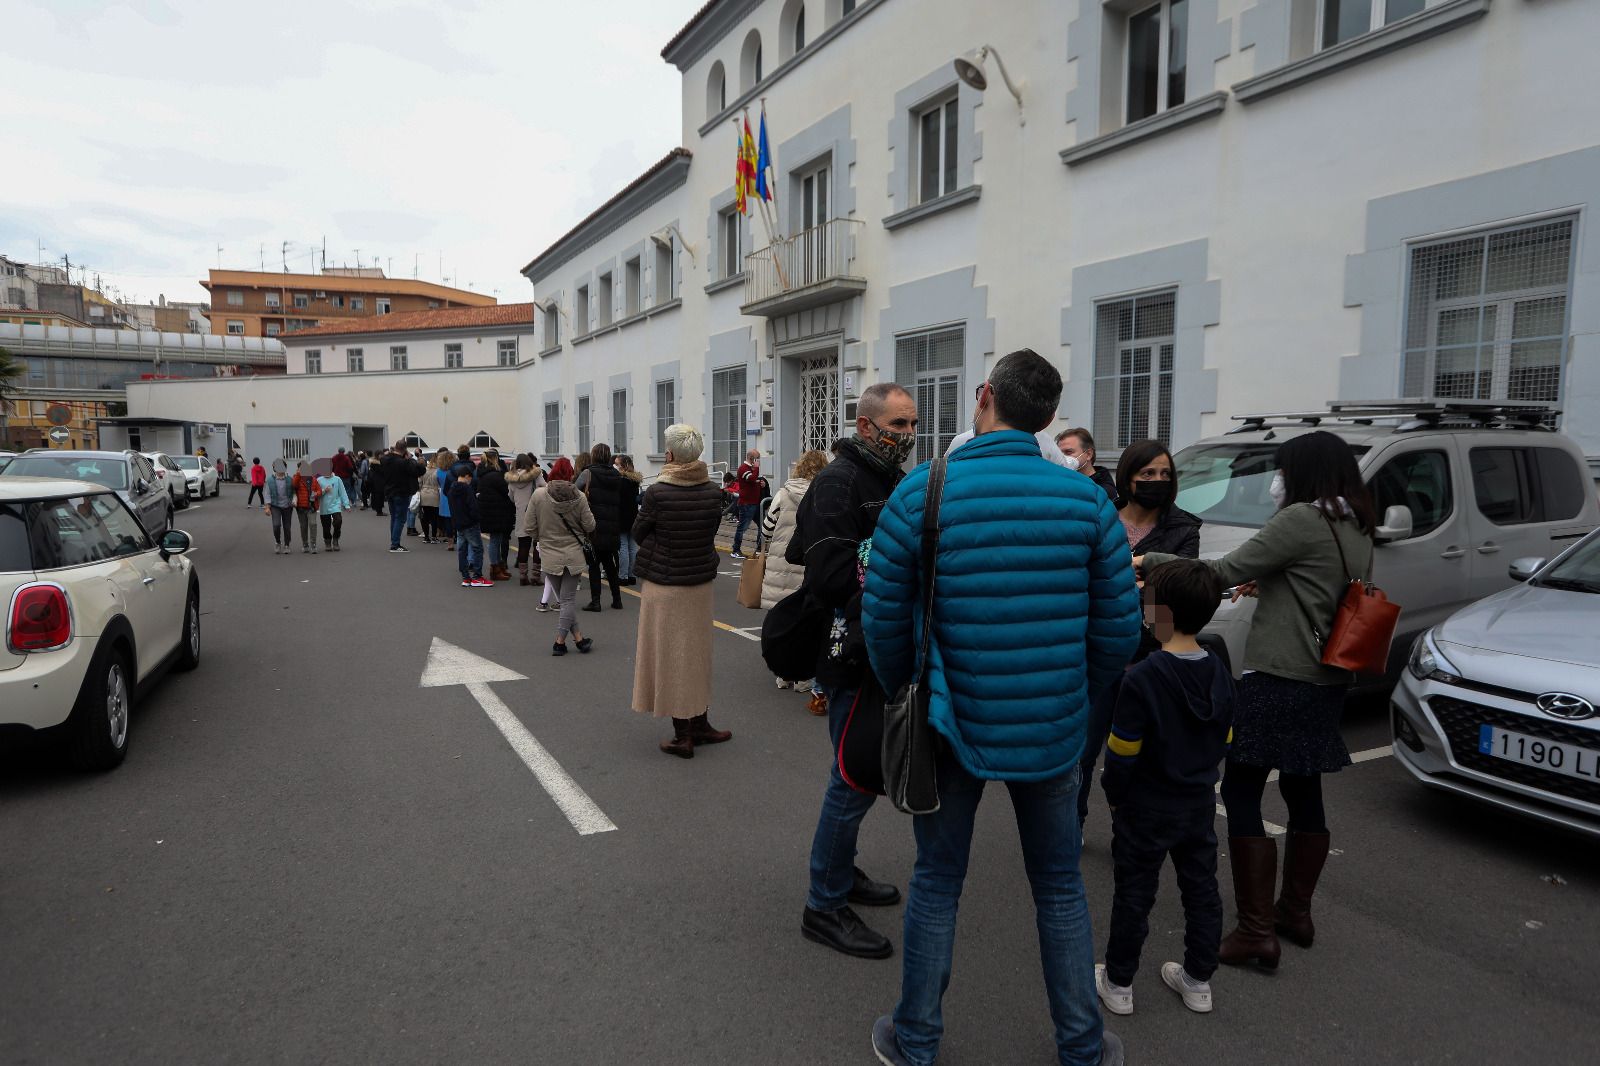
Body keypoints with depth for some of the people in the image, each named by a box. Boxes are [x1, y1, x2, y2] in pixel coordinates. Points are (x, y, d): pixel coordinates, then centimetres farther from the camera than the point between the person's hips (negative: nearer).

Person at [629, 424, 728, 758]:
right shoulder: (713, 492, -5)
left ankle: (683, 734, 10)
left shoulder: (656, 492, -17)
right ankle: (700, 724, 26)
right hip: (701, 580, 4)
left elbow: (638, 533, -3)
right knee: (697, 652, 17)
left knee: (669, 654, 5)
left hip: (662, 582, -4)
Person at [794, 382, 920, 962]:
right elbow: (831, 575, -26)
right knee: (854, 778, -2)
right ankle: (825, 907, 13)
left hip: (880, 650, 10)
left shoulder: (890, 481, 15)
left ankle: (840, 872, 38)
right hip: (853, 653, -10)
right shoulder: (840, 481, -16)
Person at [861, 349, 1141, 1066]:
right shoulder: (1086, 500, -7)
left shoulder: (919, 493, -12)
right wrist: (1077, 700, 13)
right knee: (1060, 890, 21)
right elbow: (1119, 627, -3)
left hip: (953, 723, -1)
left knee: (936, 885, 17)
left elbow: (883, 620, -8)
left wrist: (906, 697, 10)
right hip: (1052, 731, 2)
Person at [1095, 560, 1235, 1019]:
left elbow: (1122, 752, -19)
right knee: (1202, 890, 18)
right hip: (1201, 804, 6)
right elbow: (1224, 741, 6)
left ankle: (1118, 982, 22)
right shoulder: (1220, 673, -4)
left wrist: (1115, 794, -3)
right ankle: (1198, 980, 32)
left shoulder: (1140, 678, -25)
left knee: (1134, 895, 8)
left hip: (1146, 809, -6)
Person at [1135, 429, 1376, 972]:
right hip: (1328, 682, 9)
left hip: (1279, 681, -9)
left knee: (1241, 794, -3)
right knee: (1304, 793, 17)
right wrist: (1266, 584, 24)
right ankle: (1296, 912, 30)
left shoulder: (1302, 520, -14)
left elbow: (1224, 572, -14)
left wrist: (1152, 561, -7)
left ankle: (1257, 930, -1)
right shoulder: (1357, 530, 12)